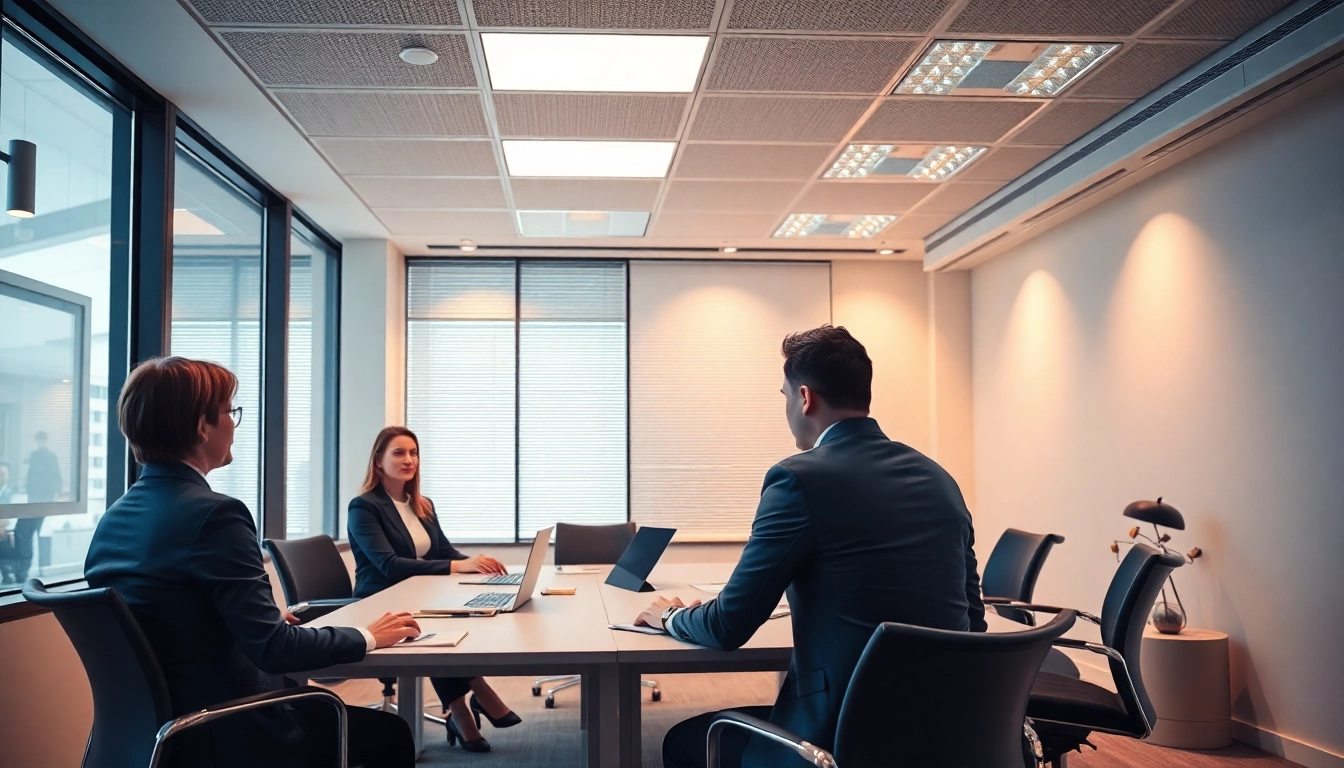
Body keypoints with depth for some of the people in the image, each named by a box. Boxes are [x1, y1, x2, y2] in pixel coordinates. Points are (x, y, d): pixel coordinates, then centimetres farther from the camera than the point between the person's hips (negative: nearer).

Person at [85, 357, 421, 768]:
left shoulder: (114, 517, 4)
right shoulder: (213, 514, -22)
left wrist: (267, 619, 20)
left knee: (311, 701, 28)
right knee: (390, 734, 7)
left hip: (152, 727, 9)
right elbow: (273, 650, -24)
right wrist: (366, 637, -9)